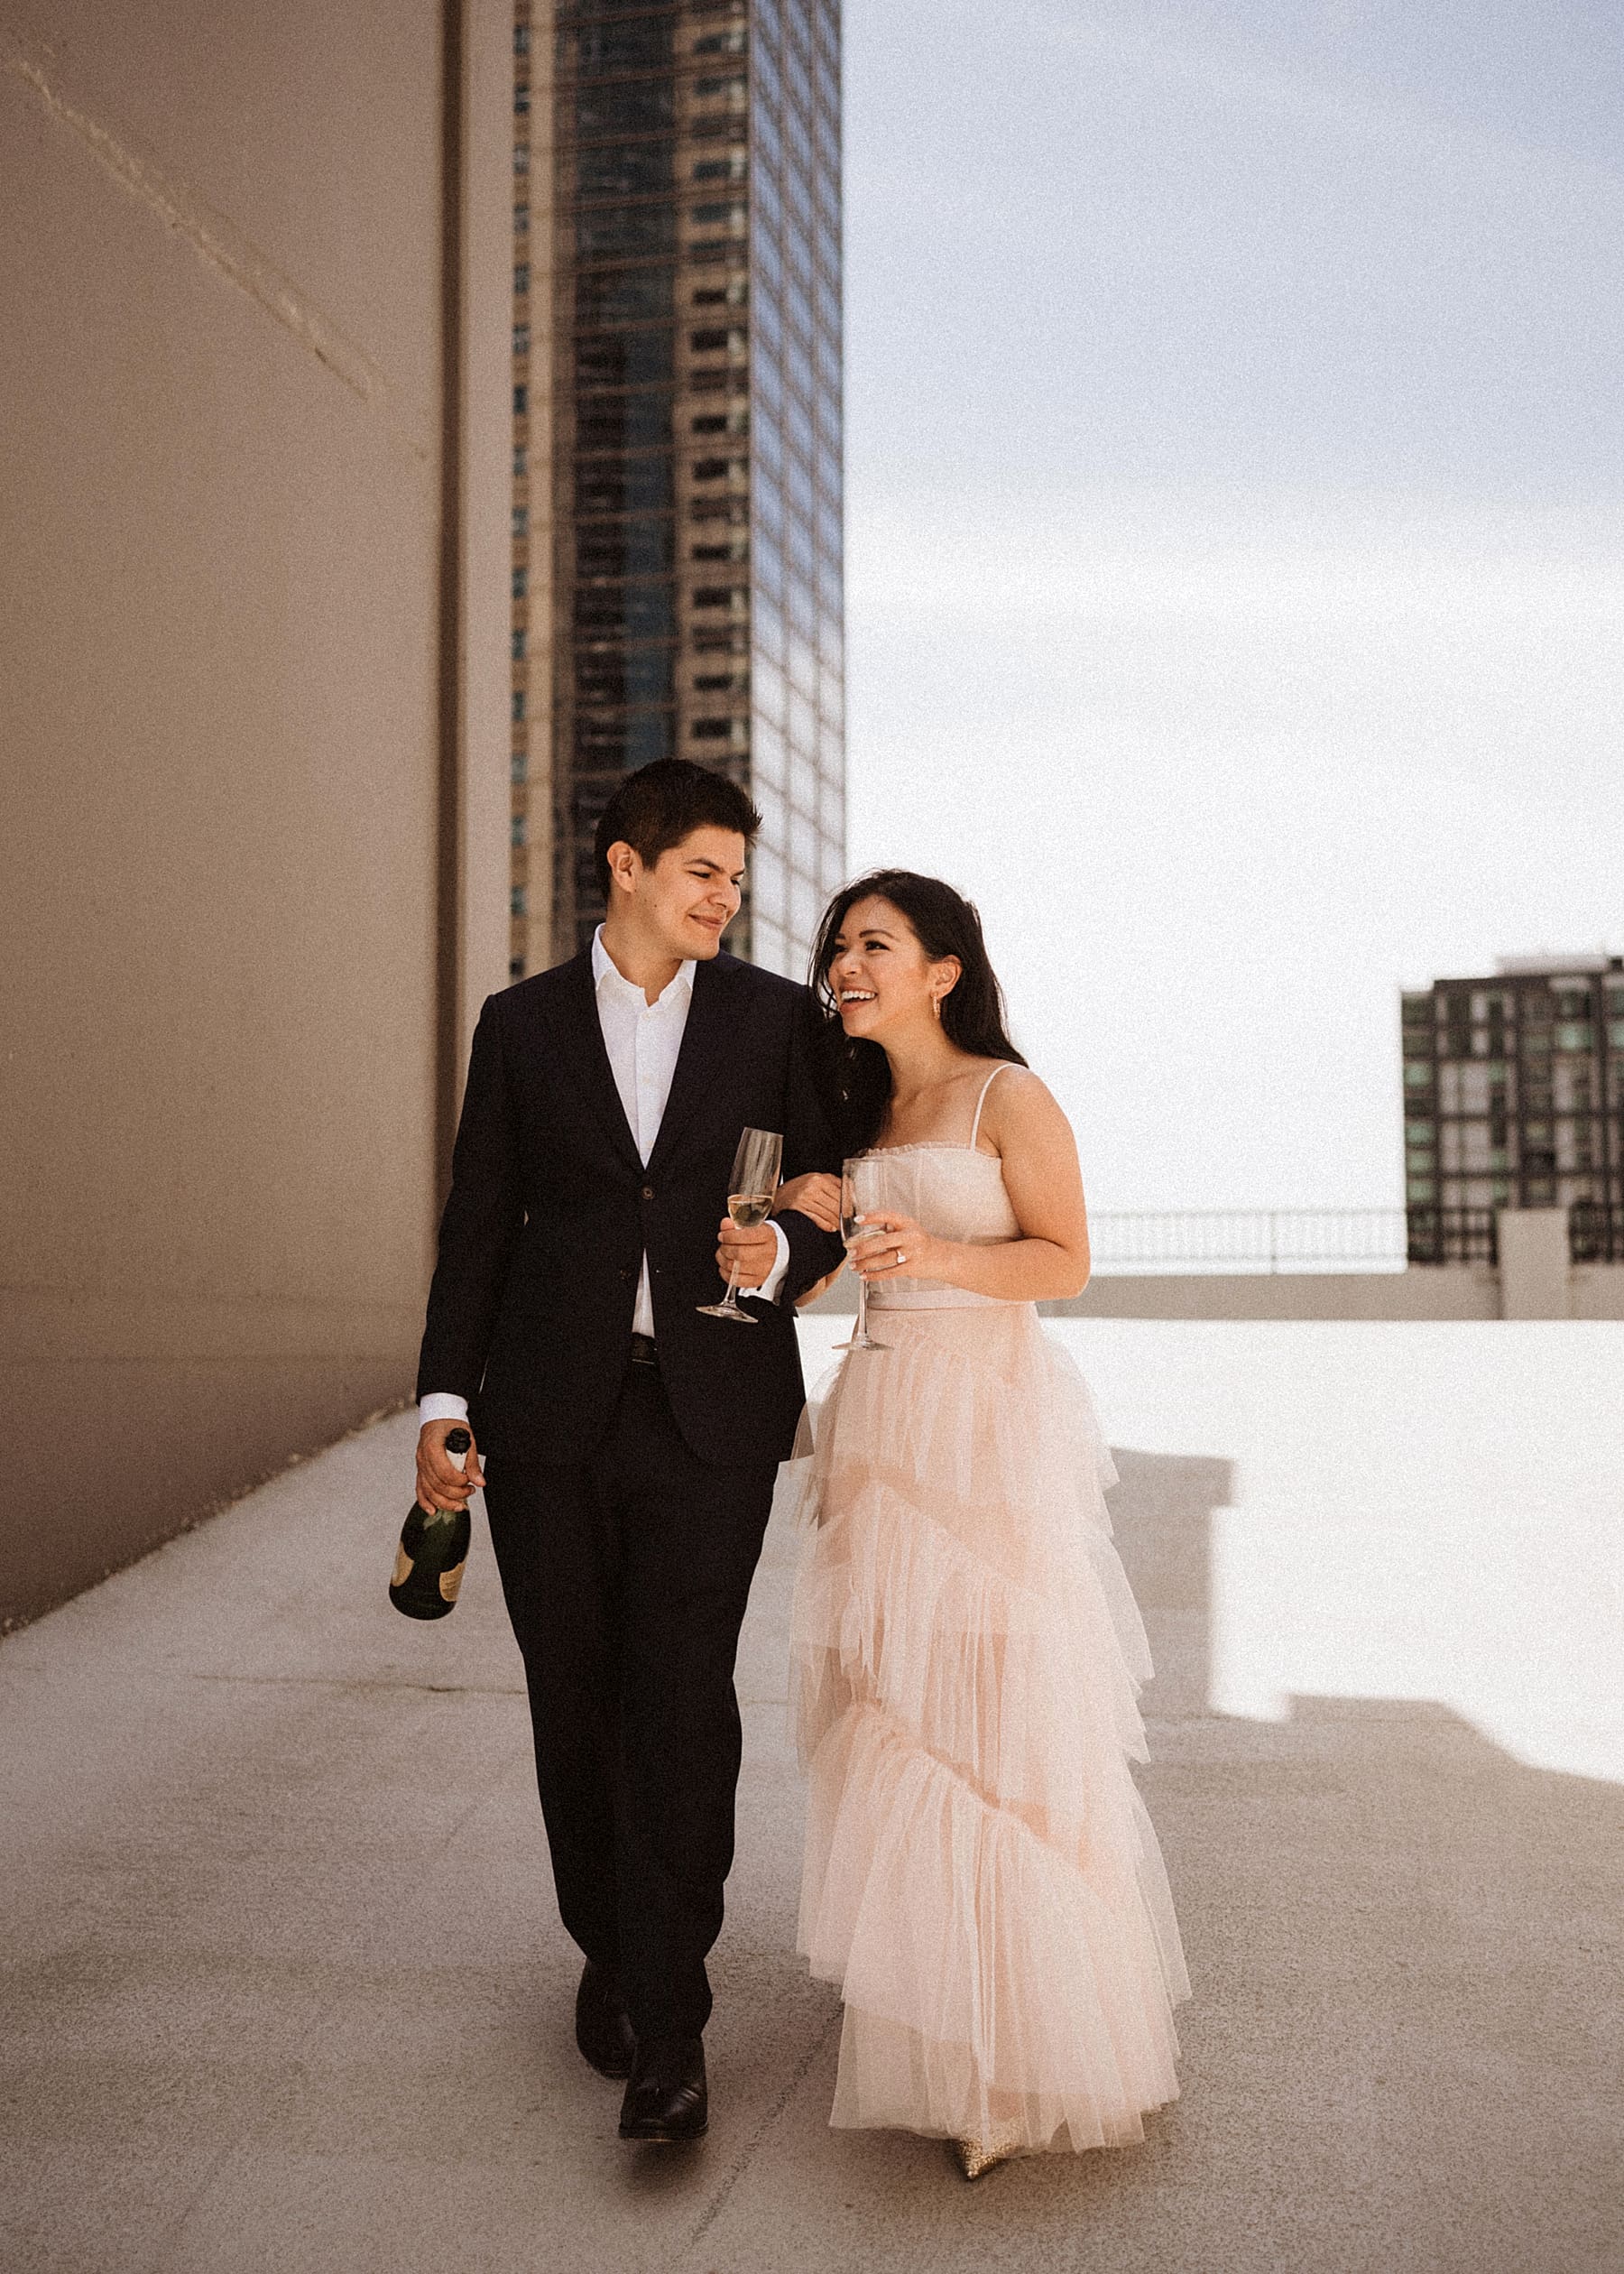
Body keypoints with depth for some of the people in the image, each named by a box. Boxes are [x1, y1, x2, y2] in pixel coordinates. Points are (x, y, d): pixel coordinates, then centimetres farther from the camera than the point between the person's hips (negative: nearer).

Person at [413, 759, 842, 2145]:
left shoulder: (777, 1017, 7)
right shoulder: (522, 1024, 9)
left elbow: (831, 1199, 9)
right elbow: (479, 1226, 8)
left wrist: (783, 1254, -14)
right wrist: (444, 1400, 0)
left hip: (711, 1412, -1)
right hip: (552, 1414, 2)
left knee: (684, 1704, -7)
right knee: (576, 1705, 10)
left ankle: (668, 2027, 2)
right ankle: (609, 1948, 32)